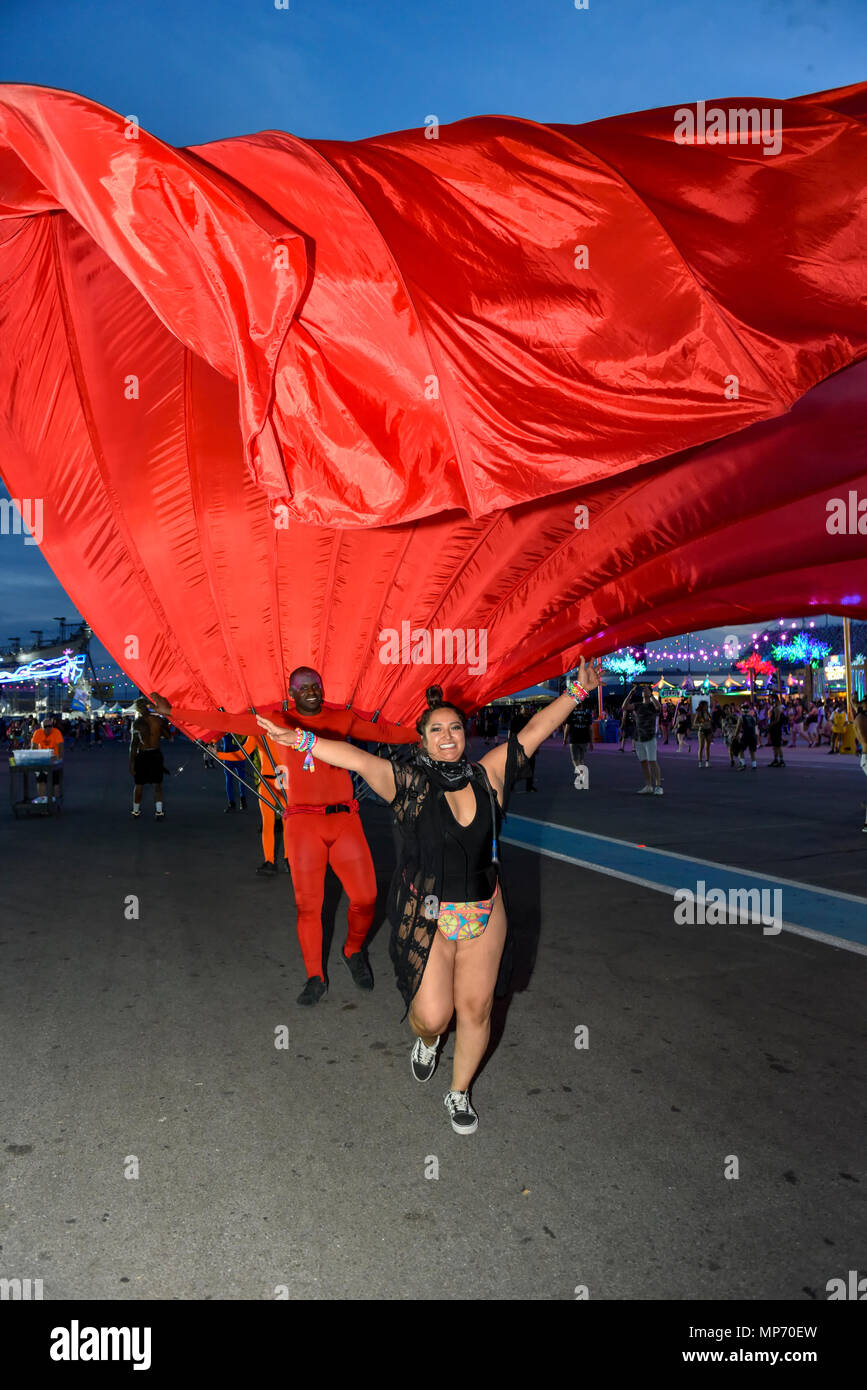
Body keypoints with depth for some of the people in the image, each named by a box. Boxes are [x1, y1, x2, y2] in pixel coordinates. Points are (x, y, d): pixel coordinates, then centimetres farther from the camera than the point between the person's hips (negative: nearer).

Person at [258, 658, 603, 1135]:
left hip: (484, 913, 3)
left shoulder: (486, 776, -1)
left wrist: (576, 691, -7)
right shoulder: (409, 784, -10)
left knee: (476, 1009, 11)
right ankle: (426, 1040, 38)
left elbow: (533, 732, -2)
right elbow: (358, 760, -22)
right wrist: (298, 739, -33)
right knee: (433, 1015, -2)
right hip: (427, 918, -3)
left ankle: (459, 1093, 37)